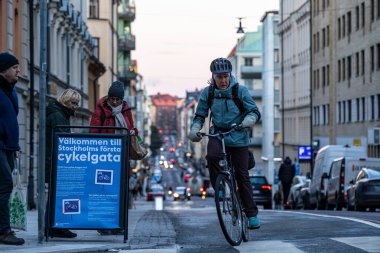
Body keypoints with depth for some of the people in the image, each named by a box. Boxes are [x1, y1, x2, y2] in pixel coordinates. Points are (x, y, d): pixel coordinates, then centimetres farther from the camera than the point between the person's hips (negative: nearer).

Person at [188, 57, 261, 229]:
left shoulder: (240, 91, -6)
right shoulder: (207, 93, -1)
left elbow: (254, 111, -7)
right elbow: (200, 115, 7)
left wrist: (249, 120, -30)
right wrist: (195, 129, -12)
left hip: (238, 136, -1)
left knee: (242, 175, -2)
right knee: (212, 156, -32)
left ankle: (252, 214, 6)